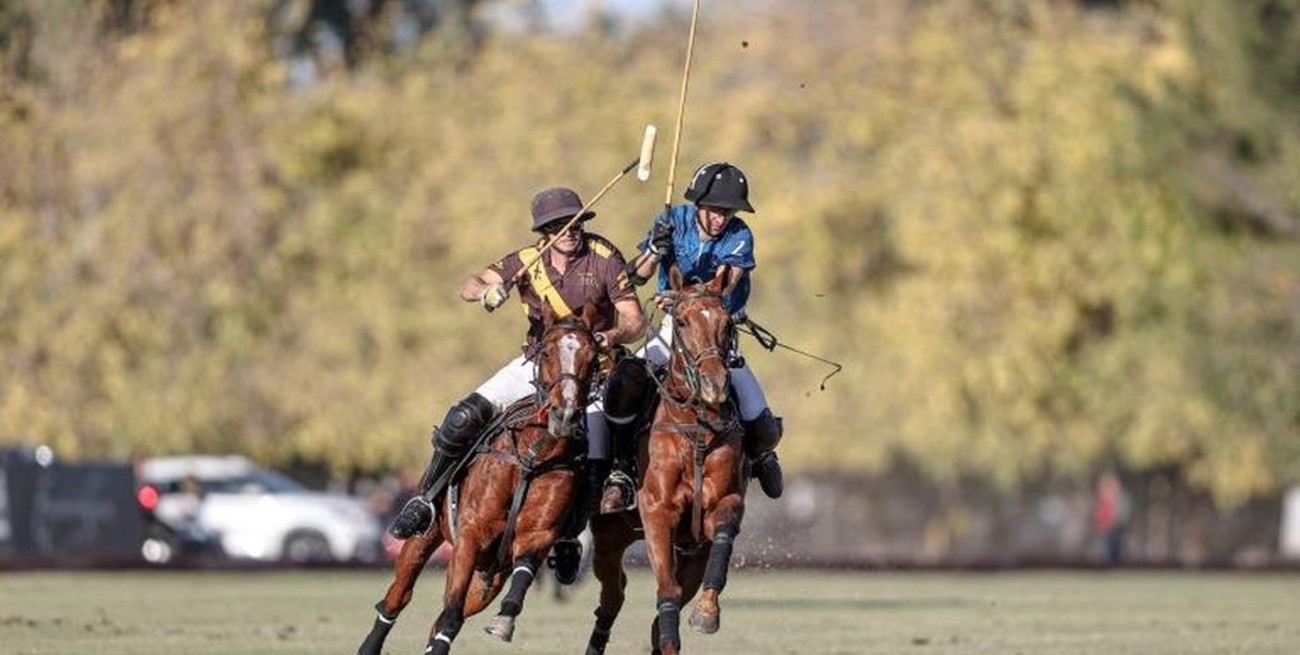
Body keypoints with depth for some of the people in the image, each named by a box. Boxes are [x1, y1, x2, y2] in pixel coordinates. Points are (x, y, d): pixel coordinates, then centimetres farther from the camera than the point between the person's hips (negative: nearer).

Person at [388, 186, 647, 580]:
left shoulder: (604, 259, -10)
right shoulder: (530, 260, -3)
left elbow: (636, 322, -11)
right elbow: (468, 286, -7)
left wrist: (613, 337, -34)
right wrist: (485, 291, -32)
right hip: (537, 361, 3)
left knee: (591, 471, -18)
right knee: (462, 420, -14)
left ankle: (567, 537, 12)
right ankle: (424, 504, 3)